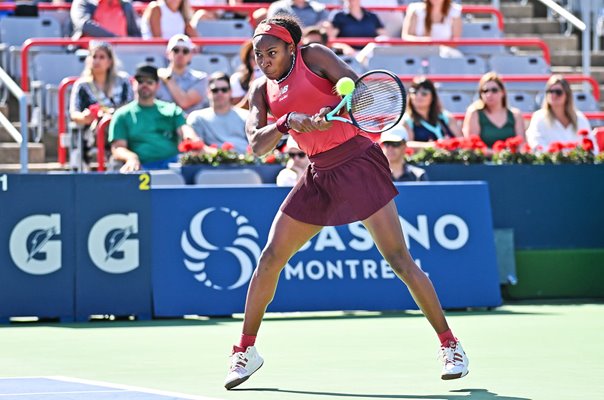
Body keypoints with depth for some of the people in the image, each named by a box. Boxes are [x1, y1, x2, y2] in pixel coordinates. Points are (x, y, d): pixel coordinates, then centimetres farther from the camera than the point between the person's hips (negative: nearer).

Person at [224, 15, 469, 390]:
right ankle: (247, 351, 14)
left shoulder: (313, 56, -5)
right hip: (320, 174, 6)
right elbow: (257, 145, -2)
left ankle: (450, 344, -4)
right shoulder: (262, 90, 9)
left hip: (359, 160, -5)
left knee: (399, 259, -11)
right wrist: (287, 122, -21)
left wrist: (332, 112, -32)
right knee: (270, 258, 1)